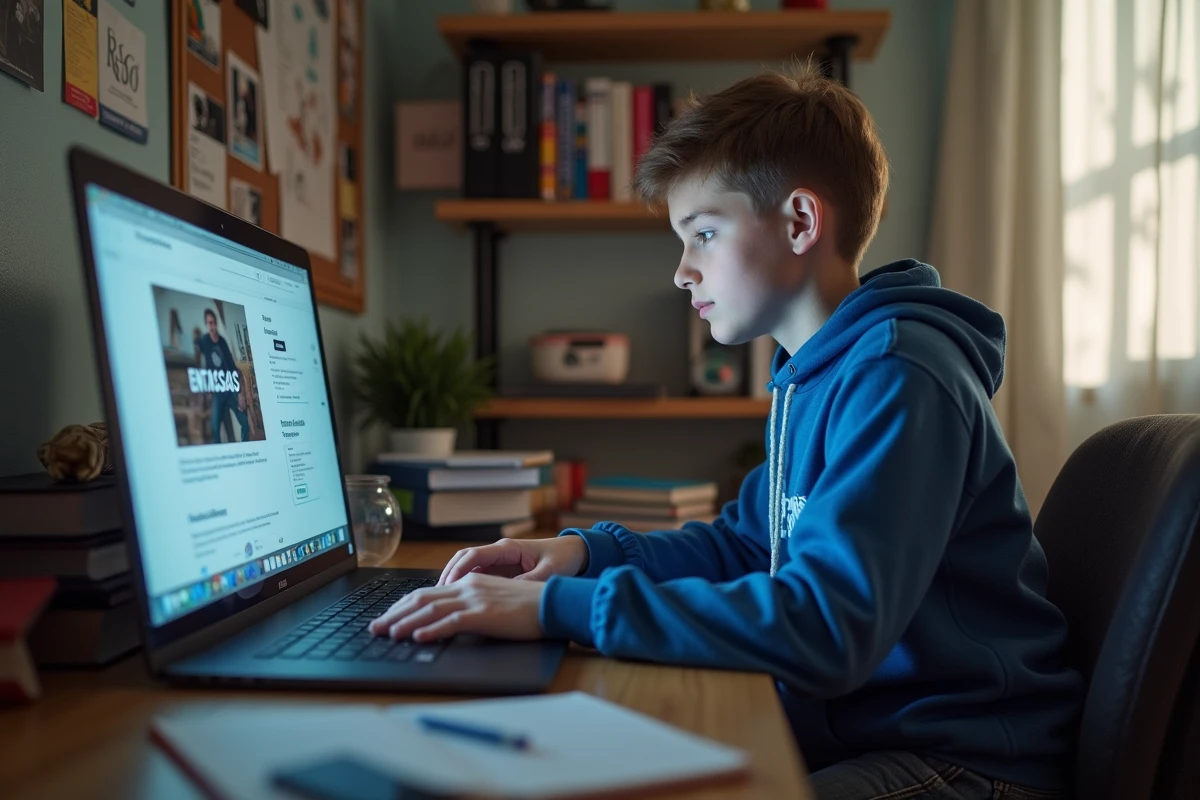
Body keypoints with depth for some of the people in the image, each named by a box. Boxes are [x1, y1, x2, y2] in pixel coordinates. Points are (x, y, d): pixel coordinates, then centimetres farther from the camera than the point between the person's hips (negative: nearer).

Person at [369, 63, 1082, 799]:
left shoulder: (896, 377, -21)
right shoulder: (819, 373, 9)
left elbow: (826, 626, -30)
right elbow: (746, 546, 18)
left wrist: (557, 607, -28)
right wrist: (586, 552, 1)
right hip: (860, 725, 8)